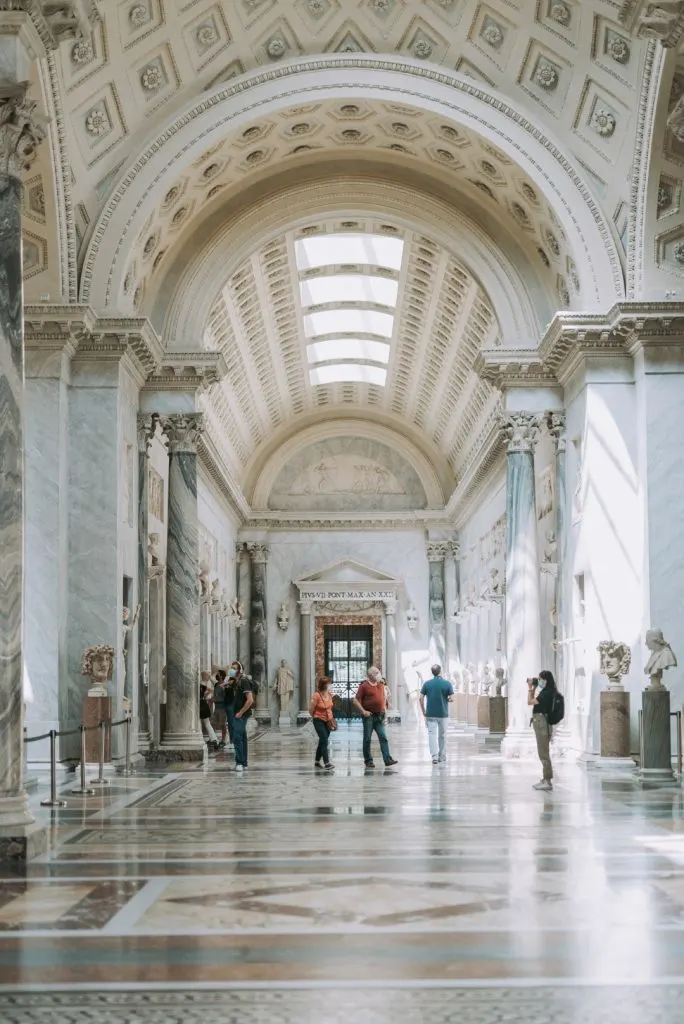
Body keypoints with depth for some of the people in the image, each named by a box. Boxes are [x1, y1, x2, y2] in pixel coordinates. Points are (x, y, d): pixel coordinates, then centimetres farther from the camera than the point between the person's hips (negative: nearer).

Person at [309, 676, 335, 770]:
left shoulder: (330, 695, 1)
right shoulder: (316, 696, -20)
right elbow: (311, 710, -11)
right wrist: (315, 718, 4)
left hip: (328, 721, 7)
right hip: (319, 721, -7)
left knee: (322, 741, 15)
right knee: (324, 741, -16)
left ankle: (317, 761, 28)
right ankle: (326, 763, -20)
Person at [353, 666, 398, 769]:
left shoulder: (381, 684, 11)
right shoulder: (364, 686, -6)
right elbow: (356, 700, -7)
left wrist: (384, 707, 15)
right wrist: (363, 711, -13)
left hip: (379, 716, 5)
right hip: (369, 715, -5)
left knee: (383, 737, -4)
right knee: (367, 739, 3)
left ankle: (387, 759, -9)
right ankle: (368, 761, 11)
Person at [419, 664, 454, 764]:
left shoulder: (427, 684, -1)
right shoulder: (447, 683, -5)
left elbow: (421, 699, -3)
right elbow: (451, 698, -6)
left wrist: (424, 712, 6)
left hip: (430, 714, 0)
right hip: (443, 714, 0)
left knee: (432, 734, -1)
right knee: (442, 735, 13)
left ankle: (434, 756, -16)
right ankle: (442, 756, 22)